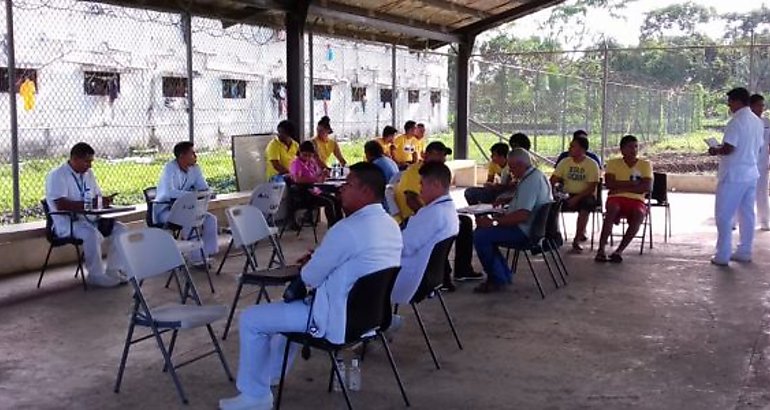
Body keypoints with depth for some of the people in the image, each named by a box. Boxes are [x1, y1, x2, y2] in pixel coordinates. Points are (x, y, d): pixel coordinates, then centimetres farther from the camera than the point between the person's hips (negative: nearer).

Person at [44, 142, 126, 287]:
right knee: (93, 234, -34)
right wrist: (90, 204, -29)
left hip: (89, 219, 8)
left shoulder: (88, 174, 13)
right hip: (67, 223, -8)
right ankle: (96, 276, -19)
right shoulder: (56, 176, -11)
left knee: (120, 229, -8)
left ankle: (113, 271, -3)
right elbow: (61, 205, -24)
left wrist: (104, 201, -9)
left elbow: (98, 198, 16)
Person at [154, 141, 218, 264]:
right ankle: (196, 258, -19)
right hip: (165, 209, -7)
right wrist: (192, 194, -37)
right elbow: (169, 192, -34)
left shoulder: (195, 168, -1)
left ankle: (206, 253, -4)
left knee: (210, 218, -10)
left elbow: (204, 189, 1)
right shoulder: (170, 168, -20)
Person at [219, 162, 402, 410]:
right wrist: (317, 258, 7)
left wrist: (309, 264, 7)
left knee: (250, 320, 3)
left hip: (337, 320, -9)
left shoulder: (347, 230, -27)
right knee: (293, 301, 33)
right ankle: (271, 371, 44)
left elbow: (309, 278, -15)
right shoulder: (390, 225, 2)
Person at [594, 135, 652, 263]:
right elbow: (609, 184, -10)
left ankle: (619, 250, -30)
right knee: (612, 209, -36)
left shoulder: (646, 164, 6)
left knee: (639, 214, -34)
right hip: (616, 199, -1)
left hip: (636, 200, 1)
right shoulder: (613, 163, 5)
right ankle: (601, 249, -37)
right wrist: (633, 183, -11)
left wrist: (621, 187, -12)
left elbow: (647, 187, -7)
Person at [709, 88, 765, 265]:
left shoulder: (736, 122, -16)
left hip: (733, 175, -8)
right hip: (751, 174, 8)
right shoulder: (758, 122, 11)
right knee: (747, 214, 12)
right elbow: (757, 148, 18)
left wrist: (715, 151, -1)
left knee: (724, 215, -2)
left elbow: (728, 149, -22)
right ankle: (744, 252, 18)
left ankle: (722, 256, -1)